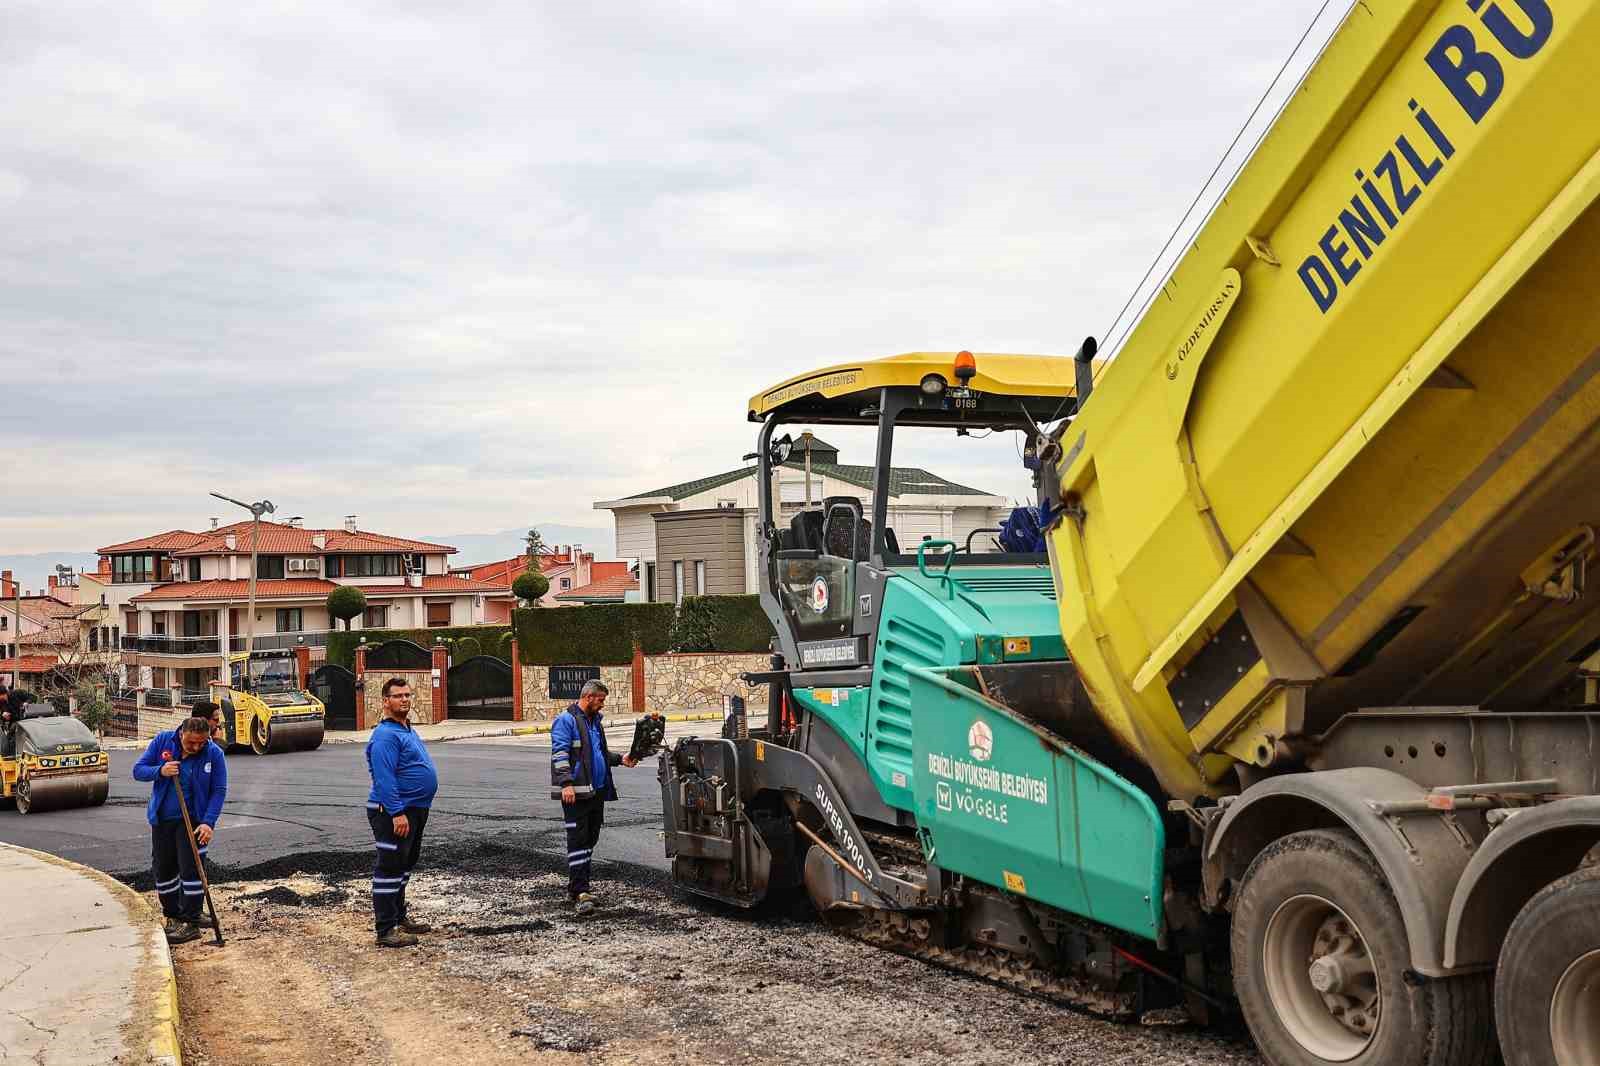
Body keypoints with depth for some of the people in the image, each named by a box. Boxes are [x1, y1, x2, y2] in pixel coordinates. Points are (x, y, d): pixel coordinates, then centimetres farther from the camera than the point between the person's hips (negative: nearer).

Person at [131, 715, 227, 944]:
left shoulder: (214, 754, -12)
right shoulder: (163, 741, -8)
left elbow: (218, 791, -10)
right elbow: (138, 770, -4)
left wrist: (209, 822, -20)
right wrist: (160, 771, -24)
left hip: (192, 820, -3)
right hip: (161, 819, 3)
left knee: (190, 869, -9)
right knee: (163, 869, 11)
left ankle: (191, 923, -3)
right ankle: (172, 917, 27)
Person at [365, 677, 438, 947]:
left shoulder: (408, 730, 14)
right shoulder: (385, 735, -17)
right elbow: (385, 779, -24)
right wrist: (398, 813, -27)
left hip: (414, 811, 10)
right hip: (394, 812, -10)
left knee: (404, 867, 19)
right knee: (389, 869, -6)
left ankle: (399, 918, 31)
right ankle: (386, 930, -3)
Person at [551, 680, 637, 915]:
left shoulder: (595, 720, 19)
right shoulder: (566, 720, -9)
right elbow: (559, 754, -16)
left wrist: (619, 759, 16)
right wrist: (566, 783, -25)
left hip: (597, 790, 9)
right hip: (576, 792, -9)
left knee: (590, 838, 11)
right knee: (578, 840, -10)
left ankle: (575, 886, 20)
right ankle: (580, 892, -13)